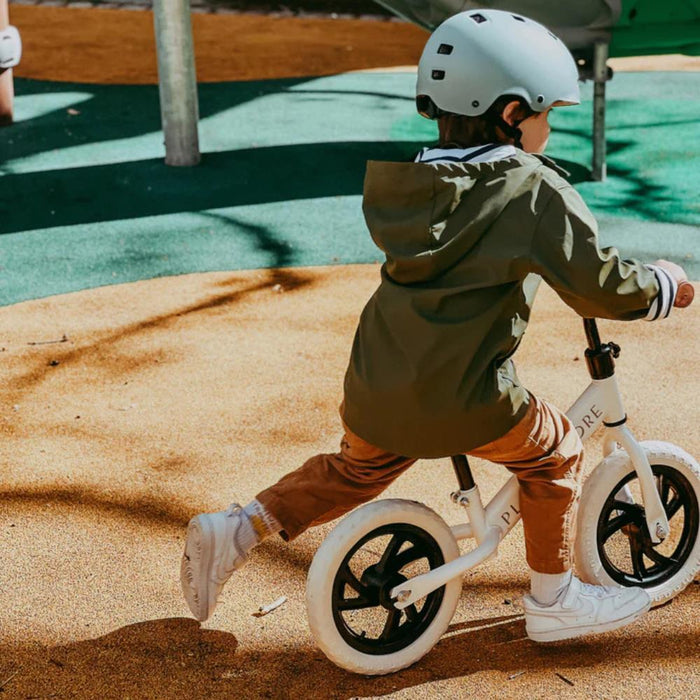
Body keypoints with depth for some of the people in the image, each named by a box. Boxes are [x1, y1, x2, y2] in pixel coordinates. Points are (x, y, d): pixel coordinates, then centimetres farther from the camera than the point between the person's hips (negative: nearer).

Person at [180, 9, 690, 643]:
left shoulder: (399, 177, 8)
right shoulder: (535, 191, -9)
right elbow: (603, 286, -9)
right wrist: (666, 282, 11)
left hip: (374, 385, 6)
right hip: (462, 400, -6)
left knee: (356, 470, 30)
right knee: (554, 454, 18)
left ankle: (233, 530, 25)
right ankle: (553, 599, 27)